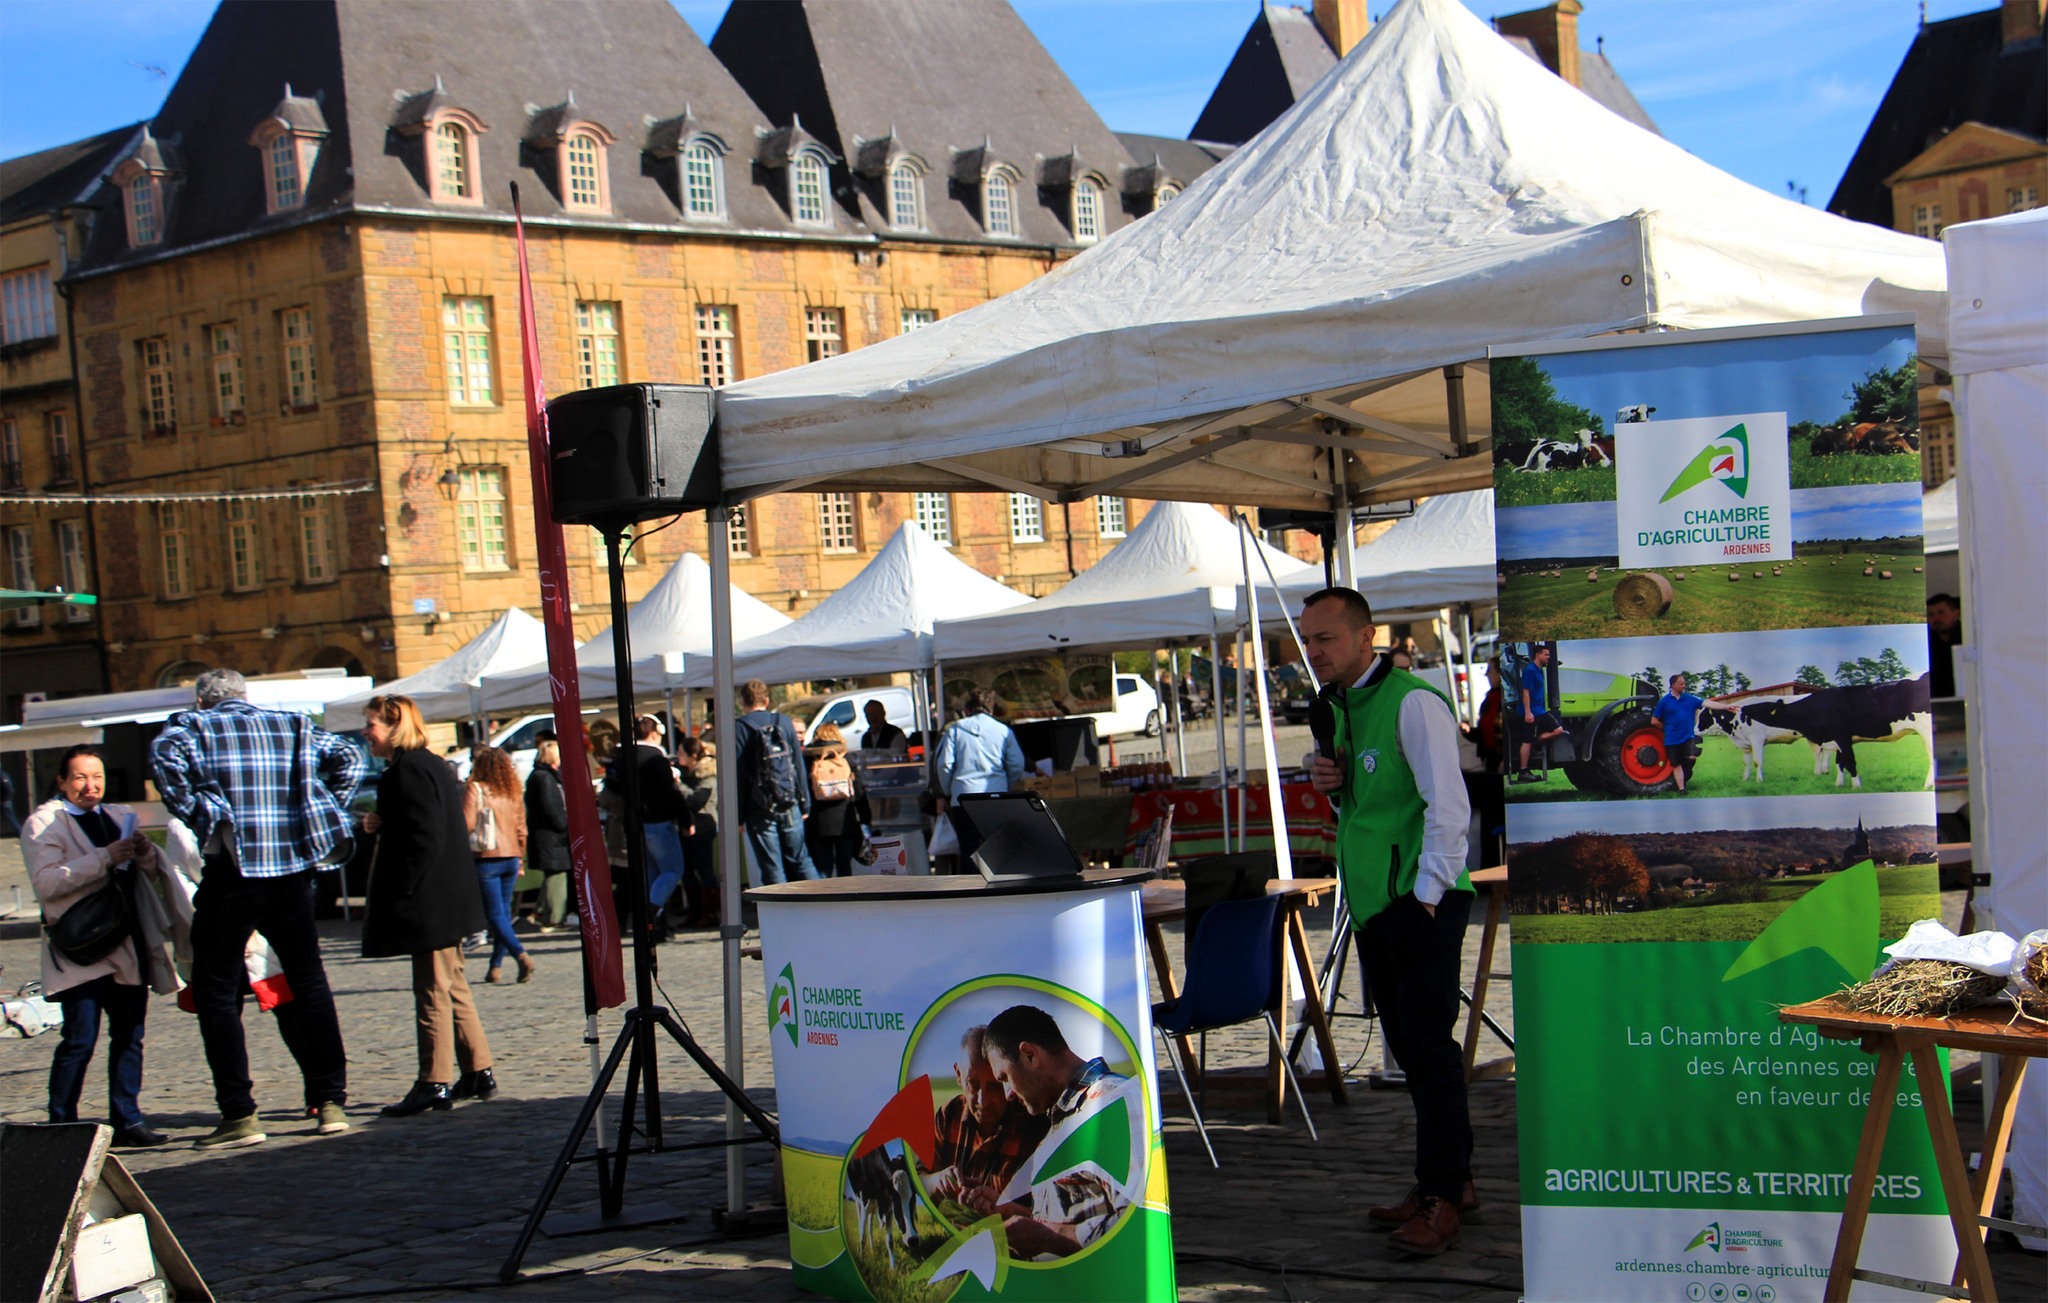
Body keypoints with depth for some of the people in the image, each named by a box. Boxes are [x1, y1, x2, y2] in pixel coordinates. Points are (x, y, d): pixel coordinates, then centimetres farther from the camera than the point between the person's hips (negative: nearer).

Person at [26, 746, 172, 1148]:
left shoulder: (121, 816, 18)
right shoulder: (44, 822, 0)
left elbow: (156, 871, 18)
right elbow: (46, 882, -14)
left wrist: (145, 853, -6)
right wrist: (104, 858, -21)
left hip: (127, 945, 6)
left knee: (129, 1036, 4)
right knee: (80, 1039, -9)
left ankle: (127, 1121, 9)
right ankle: (61, 1126, -2)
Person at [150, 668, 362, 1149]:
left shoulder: (196, 727, 3)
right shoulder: (293, 726, 15)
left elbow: (164, 755, -18)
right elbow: (348, 758, 13)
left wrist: (197, 814, -12)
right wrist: (322, 816, 12)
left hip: (233, 869, -4)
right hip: (293, 867, 4)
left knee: (216, 990, 4)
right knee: (308, 982, 14)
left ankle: (240, 1114, -2)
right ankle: (330, 1102, 12)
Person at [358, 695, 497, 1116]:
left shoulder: (409, 769, -15)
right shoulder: (432, 765, 16)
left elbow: (424, 839, -21)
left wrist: (398, 899, -21)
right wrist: (380, 827, 6)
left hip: (429, 902, -10)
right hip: (448, 900, 10)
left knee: (433, 990, -6)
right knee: (452, 987, 15)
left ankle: (435, 1083, -3)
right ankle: (478, 1073, 19)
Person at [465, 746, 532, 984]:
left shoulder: (474, 790, -8)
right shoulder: (515, 793, 8)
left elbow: (466, 824, -13)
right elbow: (521, 828, 10)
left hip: (486, 859, -5)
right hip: (510, 858, 5)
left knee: (495, 914, -4)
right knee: (504, 912, 13)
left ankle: (521, 956, -22)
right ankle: (496, 967, 15)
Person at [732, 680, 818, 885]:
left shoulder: (739, 728, -5)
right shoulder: (784, 722, 6)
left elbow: (736, 775, -8)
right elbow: (799, 765, 9)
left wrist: (736, 814, -6)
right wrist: (805, 804, 13)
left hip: (759, 809, -4)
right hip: (789, 806, 4)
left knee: (772, 868, 1)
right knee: (801, 860, 13)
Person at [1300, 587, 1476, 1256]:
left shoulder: (1412, 702, -13)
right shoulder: (1342, 710, 14)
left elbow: (1448, 804, -18)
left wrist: (1428, 891, -19)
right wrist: (1332, 784, 4)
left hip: (1421, 903, -9)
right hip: (1372, 902, 9)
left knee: (1428, 1044, -8)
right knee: (1409, 1046, 12)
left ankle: (1441, 1199, -4)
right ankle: (1449, 1179, 21)